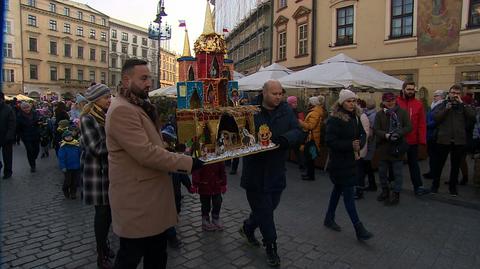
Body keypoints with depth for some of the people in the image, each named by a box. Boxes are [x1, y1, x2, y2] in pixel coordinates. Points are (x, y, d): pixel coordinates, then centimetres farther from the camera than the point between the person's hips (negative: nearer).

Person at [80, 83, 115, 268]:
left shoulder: (107, 117, 10)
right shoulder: (88, 120, -13)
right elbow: (98, 148, -21)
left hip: (111, 170, 7)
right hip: (97, 171, -7)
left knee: (109, 210, 12)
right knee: (102, 212, 0)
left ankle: (104, 244, 31)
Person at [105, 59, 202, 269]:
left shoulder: (139, 107, 15)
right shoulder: (122, 110, -19)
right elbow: (146, 153, -26)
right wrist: (186, 162, -21)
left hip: (150, 195, 10)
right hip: (136, 199, -10)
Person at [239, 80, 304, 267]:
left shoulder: (286, 111, 1)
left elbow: (299, 132, -5)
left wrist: (286, 138, -27)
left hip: (276, 171, 4)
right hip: (255, 171, -4)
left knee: (270, 205, 18)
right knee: (264, 209, 6)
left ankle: (248, 228, 46)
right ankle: (271, 247, 26)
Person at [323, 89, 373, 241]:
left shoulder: (355, 117, 8)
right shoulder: (334, 119, -16)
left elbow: (362, 134, 11)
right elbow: (330, 141, -22)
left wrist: (359, 144, -10)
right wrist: (350, 145, -25)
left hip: (351, 160, 8)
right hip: (339, 162, -8)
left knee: (338, 189, 18)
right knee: (348, 193, -5)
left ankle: (329, 218, 33)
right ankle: (359, 229, 1)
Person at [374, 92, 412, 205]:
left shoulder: (402, 112, 0)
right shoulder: (380, 114, 2)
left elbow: (409, 127, -3)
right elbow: (376, 130, -4)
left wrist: (399, 133, -19)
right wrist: (386, 135, -21)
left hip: (398, 147, -2)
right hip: (383, 147, 2)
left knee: (397, 172, 4)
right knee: (382, 172, 14)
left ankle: (396, 194, 18)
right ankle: (385, 190, 34)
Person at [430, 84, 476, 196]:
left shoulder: (464, 106, 8)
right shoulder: (443, 104, 5)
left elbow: (472, 116, -9)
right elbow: (435, 117, -6)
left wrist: (462, 103, -11)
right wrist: (446, 109, -16)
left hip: (459, 140, 1)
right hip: (443, 139, -1)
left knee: (455, 165, 10)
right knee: (439, 163, 6)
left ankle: (453, 187, 22)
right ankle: (435, 185, 19)